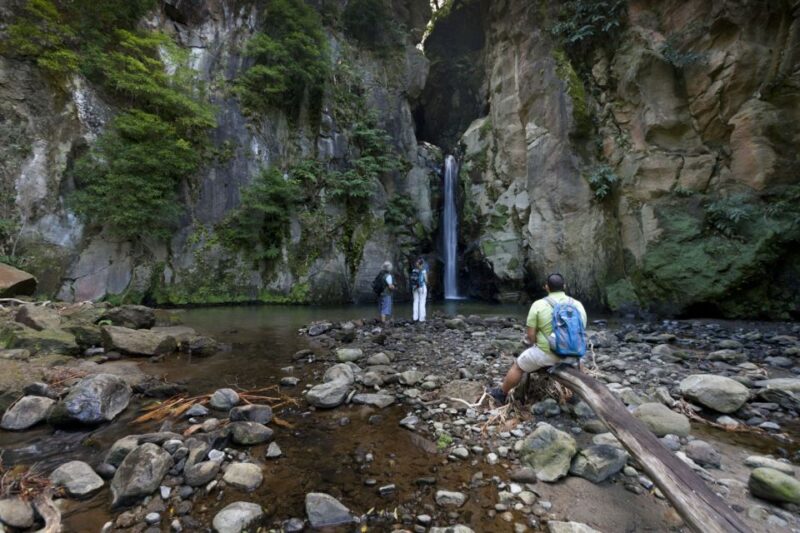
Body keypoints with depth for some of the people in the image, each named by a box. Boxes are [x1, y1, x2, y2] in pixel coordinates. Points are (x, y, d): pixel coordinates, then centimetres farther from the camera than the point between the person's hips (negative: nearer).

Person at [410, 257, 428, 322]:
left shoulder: (413, 270, 3)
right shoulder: (423, 270, -10)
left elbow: (412, 280, 4)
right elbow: (426, 280, -8)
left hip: (415, 287, 5)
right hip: (422, 287, -5)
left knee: (416, 302, 9)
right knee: (422, 303, 0)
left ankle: (415, 318, 10)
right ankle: (421, 318, 0)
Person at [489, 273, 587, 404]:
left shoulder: (539, 305, -10)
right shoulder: (578, 305, 2)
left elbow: (530, 335, -10)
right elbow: (581, 331, 9)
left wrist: (536, 346, 11)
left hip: (547, 354, -4)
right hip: (573, 354, 4)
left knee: (518, 366, 20)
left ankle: (501, 393, 35)